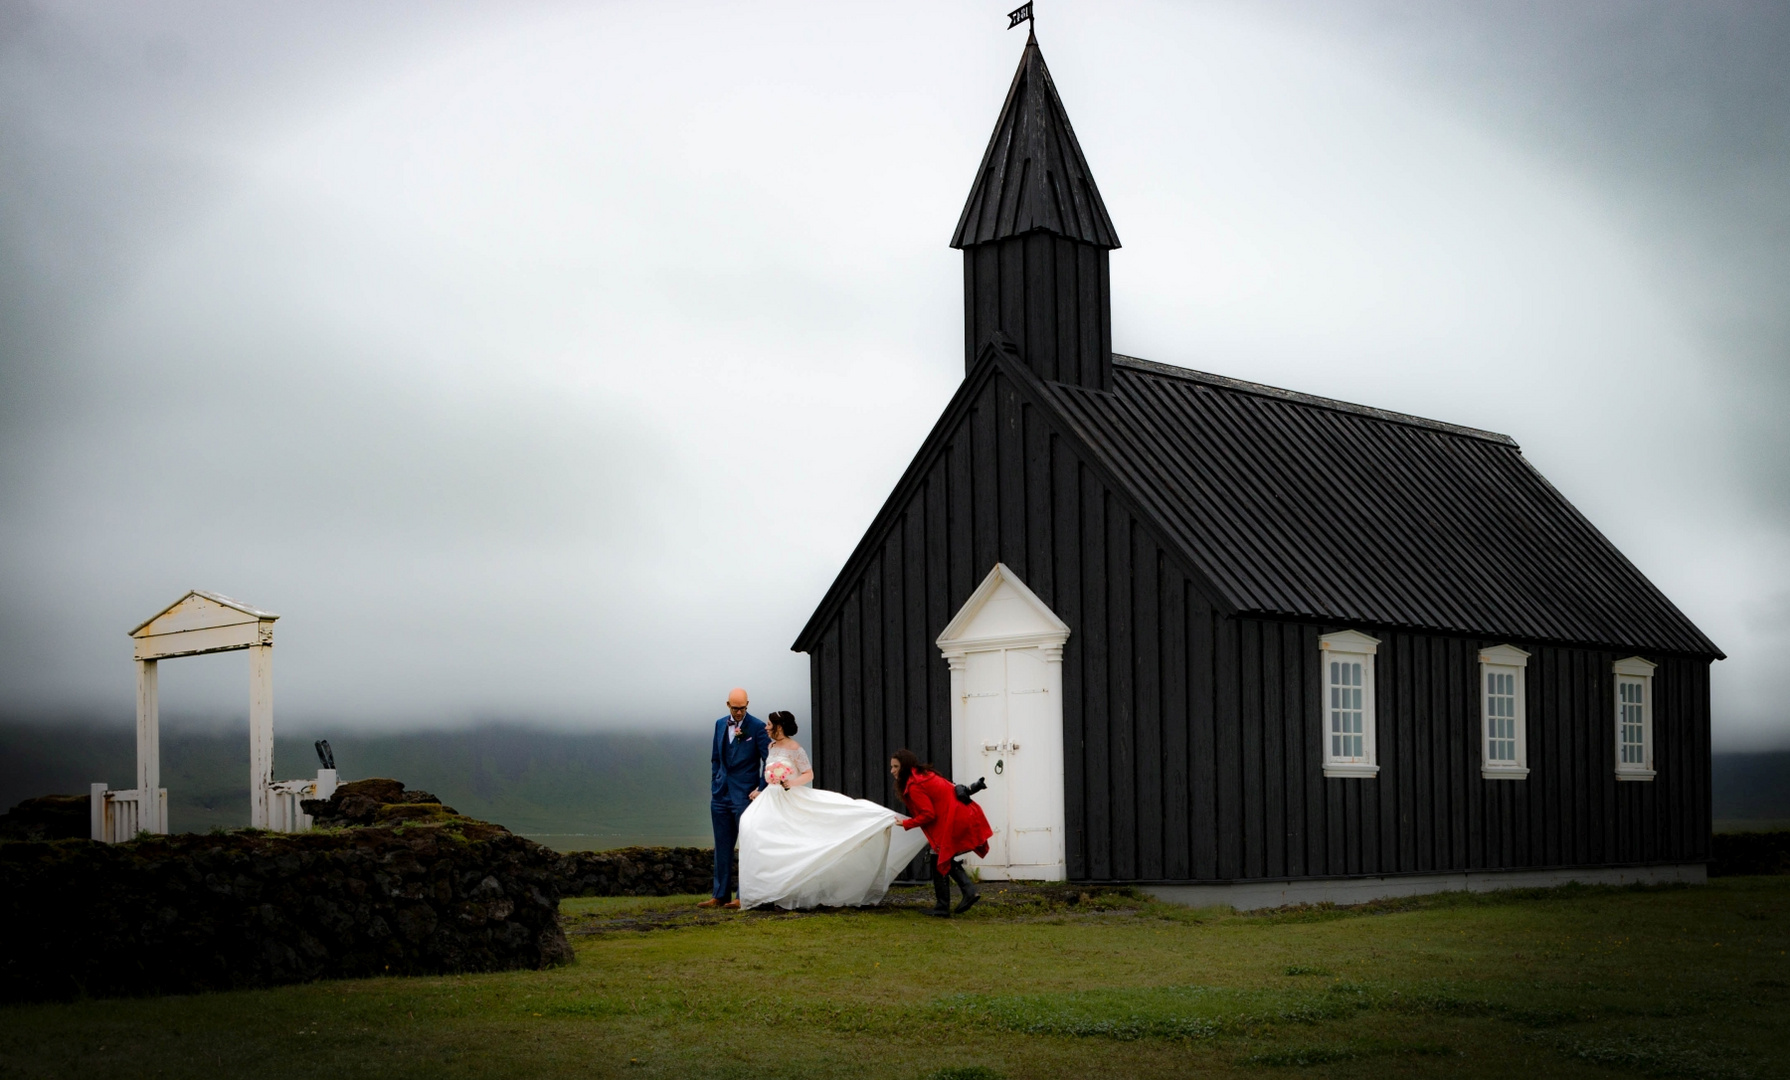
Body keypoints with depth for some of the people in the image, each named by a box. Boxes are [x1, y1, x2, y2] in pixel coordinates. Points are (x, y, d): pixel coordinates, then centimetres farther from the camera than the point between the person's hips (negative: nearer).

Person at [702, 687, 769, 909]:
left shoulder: (757, 727, -7)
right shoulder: (720, 724, 11)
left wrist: (761, 789, -11)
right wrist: (714, 787, 13)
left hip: (744, 795, -6)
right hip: (721, 795, 6)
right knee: (722, 847, 9)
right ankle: (720, 895, 14)